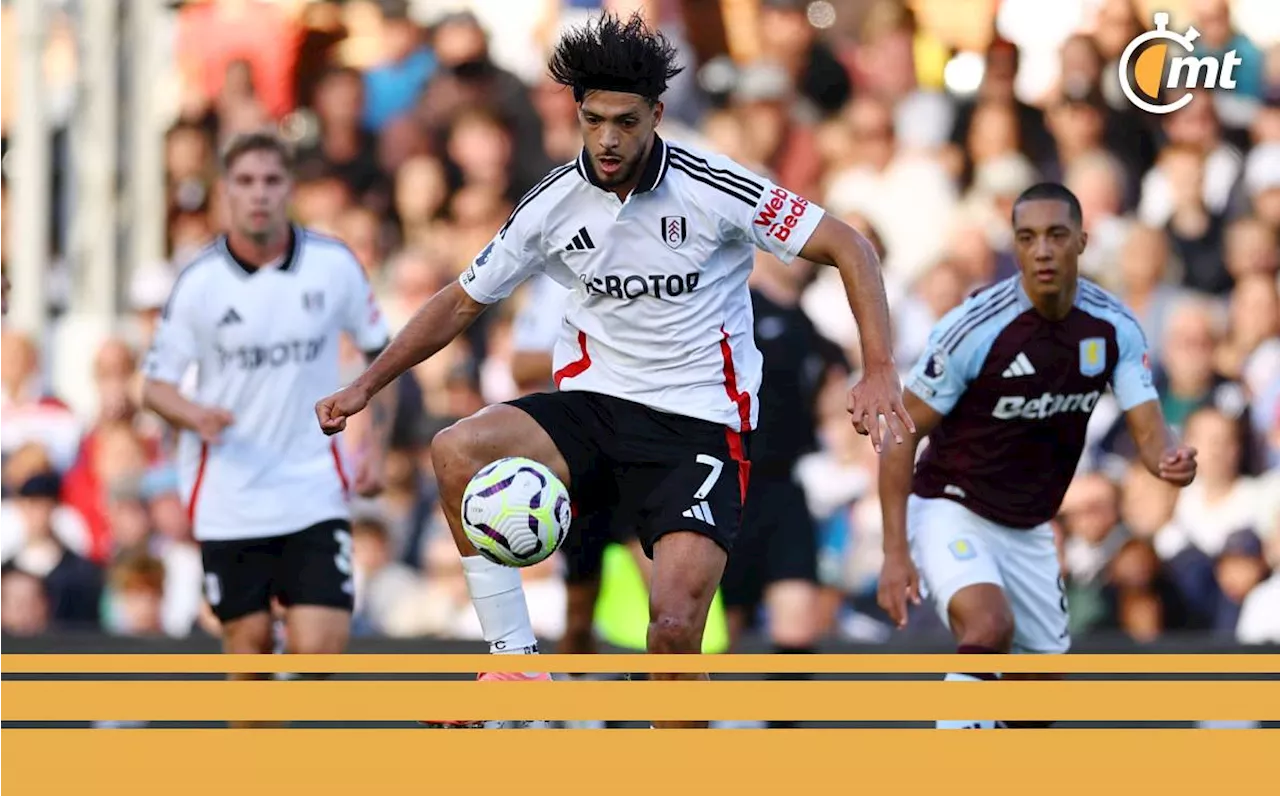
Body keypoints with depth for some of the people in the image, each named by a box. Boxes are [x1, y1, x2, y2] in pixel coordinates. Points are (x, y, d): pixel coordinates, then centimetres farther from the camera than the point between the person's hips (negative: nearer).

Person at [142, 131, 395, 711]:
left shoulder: (334, 265, -3)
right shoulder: (199, 283, -6)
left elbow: (382, 352, 11)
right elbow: (156, 383, 0)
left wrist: (375, 447, 3)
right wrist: (193, 414, -22)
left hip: (313, 488, 0)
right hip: (228, 499, 0)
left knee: (320, 646, -11)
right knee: (248, 642, 3)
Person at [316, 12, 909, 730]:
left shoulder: (712, 190, -11)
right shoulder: (554, 205, 0)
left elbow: (849, 248, -8)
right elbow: (463, 302, 13)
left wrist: (880, 371, -19)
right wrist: (367, 385, 5)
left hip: (699, 424, -4)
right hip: (594, 404, 4)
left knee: (676, 624, -21)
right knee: (457, 450, -24)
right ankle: (515, 662, -15)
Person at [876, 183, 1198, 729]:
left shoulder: (1115, 328, -8)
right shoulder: (974, 328, -22)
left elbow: (1149, 431, -10)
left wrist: (1170, 459, -37)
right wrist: (895, 552, -21)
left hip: (1029, 530, 6)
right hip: (951, 512, -6)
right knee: (990, 625, -34)